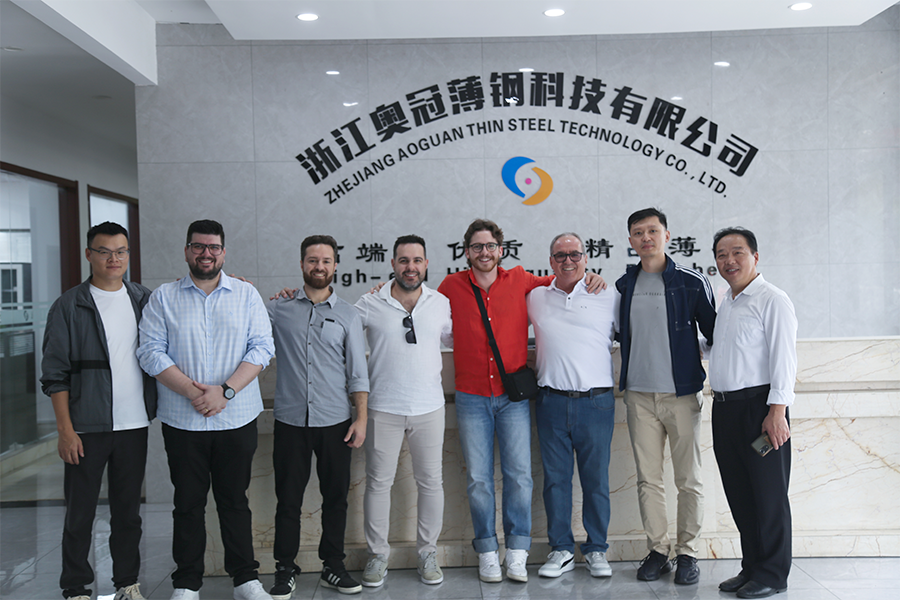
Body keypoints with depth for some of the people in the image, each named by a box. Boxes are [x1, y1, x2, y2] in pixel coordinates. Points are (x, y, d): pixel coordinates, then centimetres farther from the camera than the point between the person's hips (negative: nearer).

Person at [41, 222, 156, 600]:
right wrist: (65, 429, -9)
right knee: (80, 511, 6)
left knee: (128, 509, 12)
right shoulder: (69, 306, -1)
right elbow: (55, 374, -3)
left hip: (134, 425, 3)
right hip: (87, 427, -2)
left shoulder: (144, 300, 7)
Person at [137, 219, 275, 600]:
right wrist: (192, 391, -15)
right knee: (188, 504, 9)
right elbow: (151, 352, -4)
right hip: (182, 422, 0)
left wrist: (225, 391, -14)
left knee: (235, 500, 9)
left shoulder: (246, 295, 5)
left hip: (237, 419, 0)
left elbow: (262, 347, -3)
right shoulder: (163, 298, 5)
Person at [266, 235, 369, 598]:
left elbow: (357, 373, 5)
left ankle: (333, 566, 23)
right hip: (291, 420, 0)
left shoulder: (347, 315, 6)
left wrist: (361, 418, -2)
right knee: (288, 499, 5)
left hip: (335, 421, 1)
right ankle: (285, 570, 20)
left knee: (336, 497, 8)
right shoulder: (278, 309, 5)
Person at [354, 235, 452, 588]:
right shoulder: (370, 304, -1)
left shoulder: (441, 304, 4)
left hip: (429, 408, 2)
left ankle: (427, 553, 25)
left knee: (431, 482, 9)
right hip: (383, 409, -1)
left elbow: (456, 339, 18)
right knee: (378, 482, 6)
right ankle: (377, 555, 22)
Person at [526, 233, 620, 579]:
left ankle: (596, 550, 21)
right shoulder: (535, 299, 10)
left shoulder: (608, 297, 4)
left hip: (596, 401, -2)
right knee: (555, 478, 7)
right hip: (551, 402, 2)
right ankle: (561, 549, 20)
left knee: (596, 480, 6)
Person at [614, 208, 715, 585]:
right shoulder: (623, 285, 8)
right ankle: (658, 550, 19)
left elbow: (713, 333, 4)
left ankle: (687, 553, 17)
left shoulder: (691, 283, -2)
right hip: (639, 395, 3)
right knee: (648, 478, 7)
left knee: (688, 479, 4)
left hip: (681, 394, -2)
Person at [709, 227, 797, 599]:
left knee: (769, 494, 0)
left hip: (759, 406, -8)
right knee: (739, 493, 12)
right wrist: (720, 400, 16)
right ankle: (751, 568, 23)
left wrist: (777, 410, -19)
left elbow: (783, 358, -13)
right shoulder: (726, 304, 18)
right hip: (725, 408, 8)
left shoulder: (772, 300, -6)